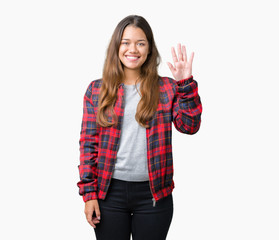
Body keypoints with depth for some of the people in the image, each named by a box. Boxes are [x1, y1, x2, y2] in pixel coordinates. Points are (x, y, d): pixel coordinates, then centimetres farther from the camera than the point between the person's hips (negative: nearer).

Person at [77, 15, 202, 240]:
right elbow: (88, 143, 2)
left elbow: (190, 126, -8)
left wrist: (185, 84, -17)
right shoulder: (97, 90, 3)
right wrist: (89, 193, -3)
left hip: (153, 193, 0)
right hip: (109, 191, 0)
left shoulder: (166, 88, 3)